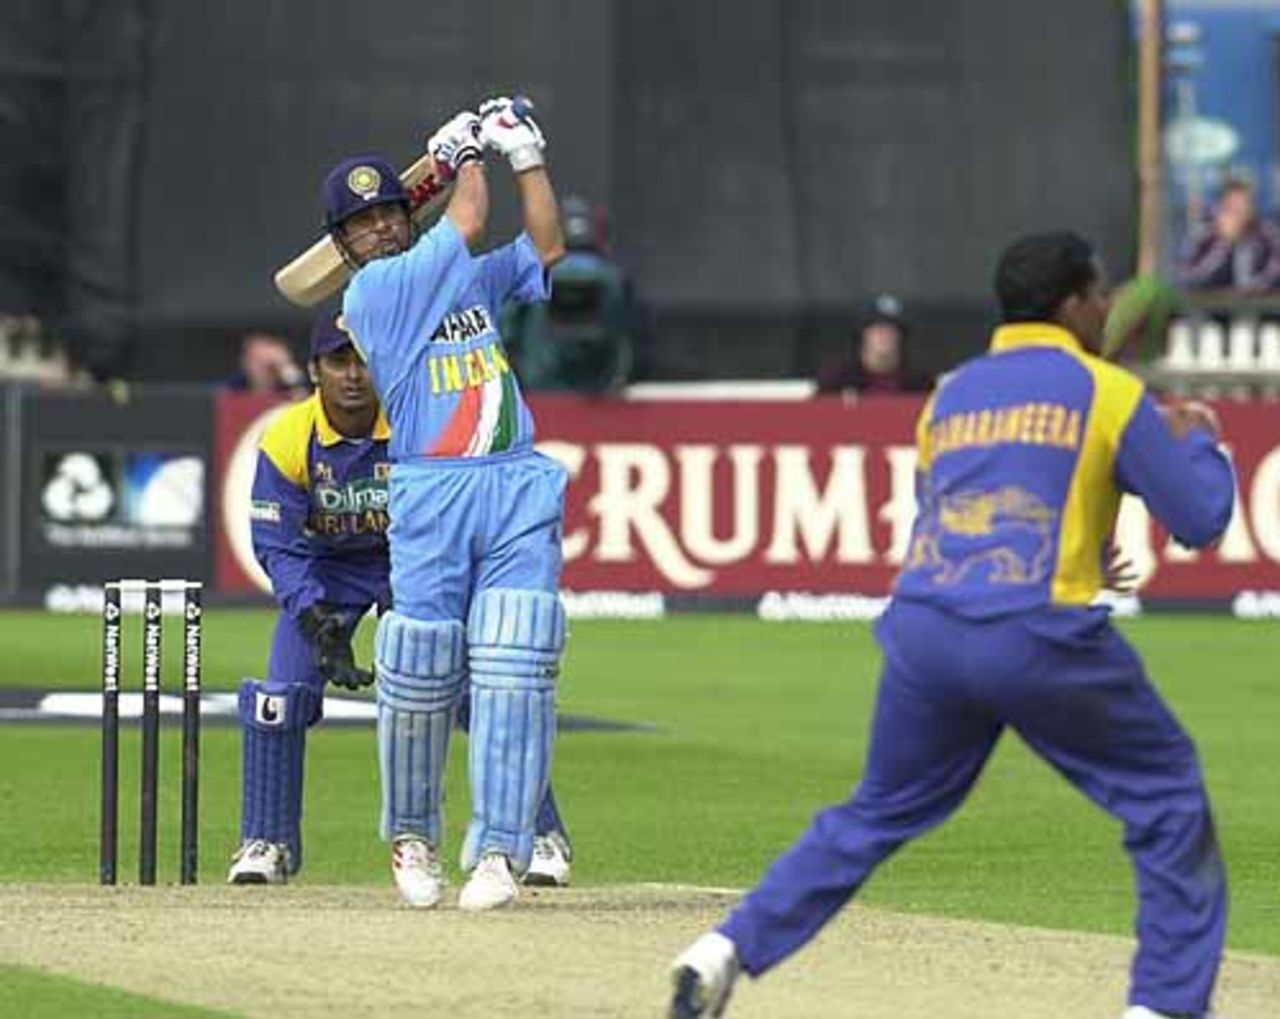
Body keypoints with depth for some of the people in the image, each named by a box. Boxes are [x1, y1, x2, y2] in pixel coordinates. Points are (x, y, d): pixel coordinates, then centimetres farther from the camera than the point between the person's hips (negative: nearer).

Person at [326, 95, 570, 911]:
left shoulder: (472, 279, 20)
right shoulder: (370, 292, 0)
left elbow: (545, 247, 23)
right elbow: (465, 225, 0)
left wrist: (526, 154, 18)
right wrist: (467, 154, 17)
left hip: (519, 485, 4)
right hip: (432, 492, -4)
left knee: (514, 675, -9)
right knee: (421, 674, -6)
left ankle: (500, 851, -11)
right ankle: (413, 836, 16)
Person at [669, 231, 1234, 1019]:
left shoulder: (948, 396, 20)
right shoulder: (1108, 393, 5)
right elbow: (1203, 518, 5)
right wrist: (1199, 440, 25)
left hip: (923, 629, 5)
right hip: (1039, 636, -5)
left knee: (880, 813, 21)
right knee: (1168, 793, 12)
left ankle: (728, 950, 11)